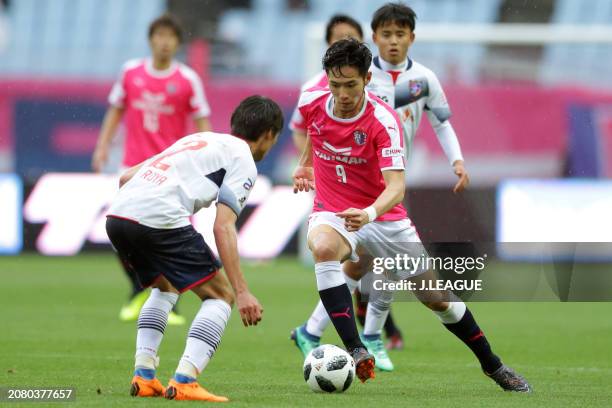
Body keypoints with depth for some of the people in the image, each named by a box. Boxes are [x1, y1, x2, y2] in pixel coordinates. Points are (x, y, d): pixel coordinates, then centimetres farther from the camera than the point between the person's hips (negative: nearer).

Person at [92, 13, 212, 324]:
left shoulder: (188, 79, -1)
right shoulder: (130, 72, 5)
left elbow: (202, 121, 2)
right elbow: (116, 109, 15)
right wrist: (103, 144, 7)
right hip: (135, 167, 2)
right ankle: (139, 292, 18)